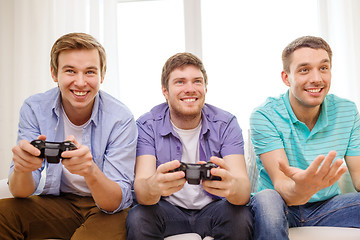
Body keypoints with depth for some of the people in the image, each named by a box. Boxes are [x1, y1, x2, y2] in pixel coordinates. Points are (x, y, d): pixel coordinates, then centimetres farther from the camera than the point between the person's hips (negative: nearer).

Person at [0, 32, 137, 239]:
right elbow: (23, 193, -13)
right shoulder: (34, 109, -10)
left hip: (105, 208, -2)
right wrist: (22, 169, -38)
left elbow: (116, 202, -21)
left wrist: (91, 172, -44)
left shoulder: (121, 119, -19)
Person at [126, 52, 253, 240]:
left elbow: (243, 188, -22)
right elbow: (140, 188, -23)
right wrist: (154, 186, -49)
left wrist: (231, 185, -48)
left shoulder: (225, 124, -9)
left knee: (240, 217, -29)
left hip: (212, 208, 1)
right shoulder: (147, 125, -10)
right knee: (137, 218, -30)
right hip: (168, 208, 0)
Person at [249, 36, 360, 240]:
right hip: (282, 208, -2)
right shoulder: (264, 116, -15)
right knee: (266, 199, -36)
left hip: (326, 207, 3)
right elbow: (280, 184, -24)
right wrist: (300, 190, -50)